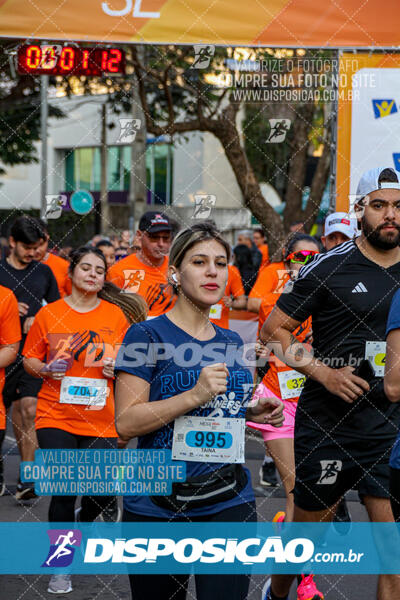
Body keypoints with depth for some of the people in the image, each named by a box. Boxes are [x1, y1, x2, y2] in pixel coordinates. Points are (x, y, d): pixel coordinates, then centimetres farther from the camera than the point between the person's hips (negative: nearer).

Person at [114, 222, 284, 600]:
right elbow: (126, 422, -14)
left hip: (229, 503, 4)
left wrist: (252, 413, 5)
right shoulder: (147, 336, -6)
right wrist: (195, 395, -22)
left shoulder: (231, 343, 13)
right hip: (157, 508, -4)